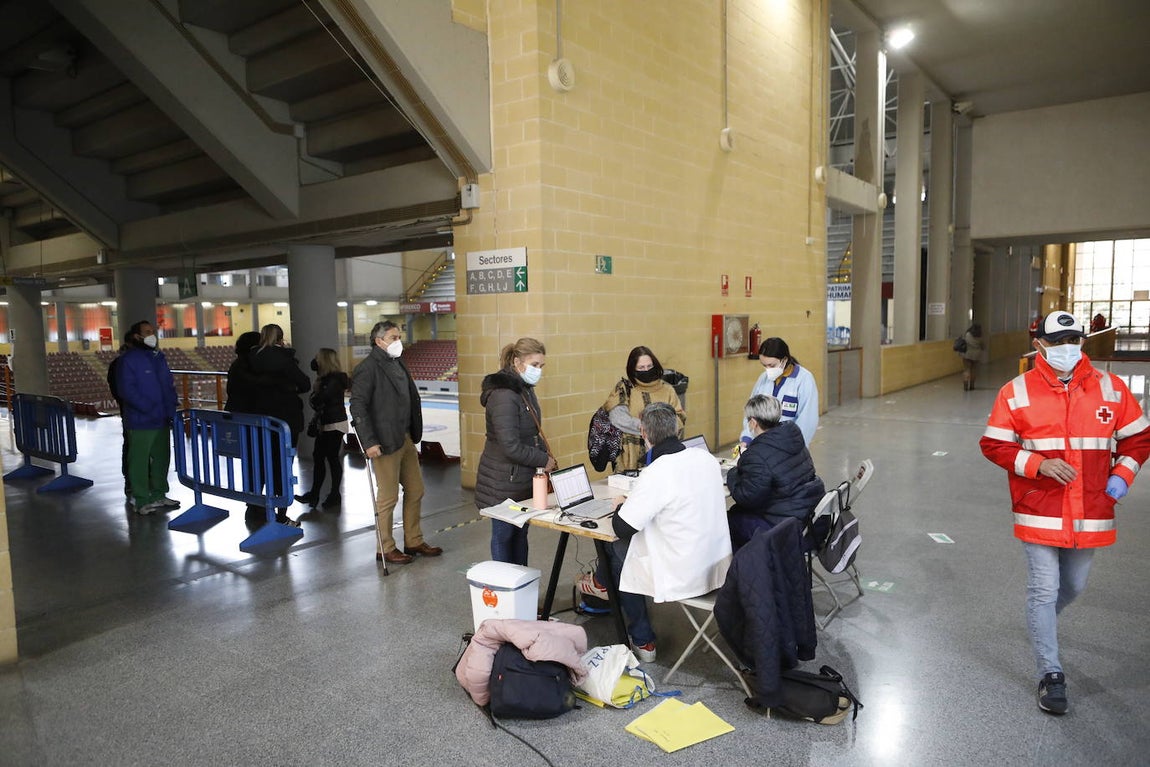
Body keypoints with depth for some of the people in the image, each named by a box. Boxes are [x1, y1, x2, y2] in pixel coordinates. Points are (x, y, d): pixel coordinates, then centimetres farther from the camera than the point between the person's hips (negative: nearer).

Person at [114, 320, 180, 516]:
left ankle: (159, 495, 25)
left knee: (161, 458, 14)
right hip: (140, 422, -7)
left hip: (163, 420, 7)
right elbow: (127, 390, -15)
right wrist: (149, 409, -20)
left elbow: (169, 384, 17)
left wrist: (172, 408, 5)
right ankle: (141, 500, 7)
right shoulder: (128, 360, -8)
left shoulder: (159, 357, 15)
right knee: (139, 461, -1)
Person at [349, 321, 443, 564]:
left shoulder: (398, 365, 14)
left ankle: (414, 541, 29)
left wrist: (415, 434, 11)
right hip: (385, 443, -9)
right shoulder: (368, 369, -12)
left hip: (405, 440, 9)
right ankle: (385, 549, 16)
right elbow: (358, 407, -17)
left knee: (415, 491, 15)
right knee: (388, 497, 1)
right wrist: (369, 442, -21)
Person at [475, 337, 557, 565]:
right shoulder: (504, 396, -23)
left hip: (522, 479, 9)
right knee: (504, 536, 6)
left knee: (520, 534, 17)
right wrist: (544, 461, -14)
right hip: (504, 483, -9)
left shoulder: (525, 389, 8)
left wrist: (546, 455, 2)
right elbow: (511, 447, -25)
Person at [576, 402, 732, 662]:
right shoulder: (707, 459, -2)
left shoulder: (655, 475, -24)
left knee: (616, 552, 17)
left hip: (685, 578, -7)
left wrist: (620, 507, 5)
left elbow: (622, 528, -17)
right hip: (719, 569, 7)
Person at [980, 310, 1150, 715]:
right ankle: (1051, 675, 10)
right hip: (1039, 515, -3)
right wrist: (1038, 464, -18)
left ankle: (1040, 624, 51)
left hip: (1090, 515, 3)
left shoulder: (1110, 389, 2)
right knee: (1044, 590, -1)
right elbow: (993, 445, -5)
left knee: (1073, 586, 20)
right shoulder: (1016, 393, -6)